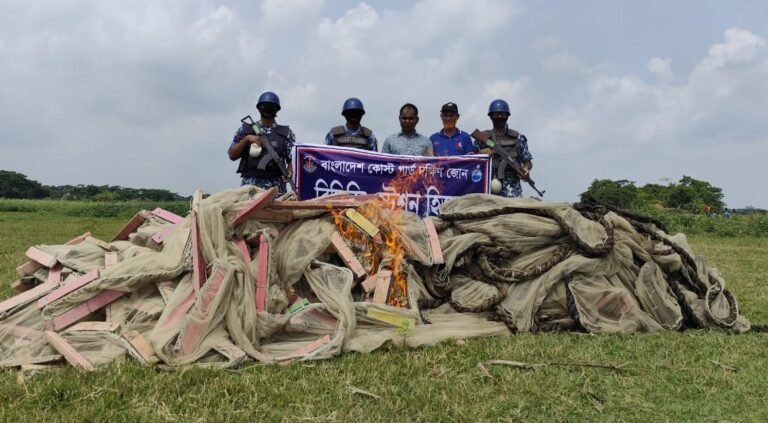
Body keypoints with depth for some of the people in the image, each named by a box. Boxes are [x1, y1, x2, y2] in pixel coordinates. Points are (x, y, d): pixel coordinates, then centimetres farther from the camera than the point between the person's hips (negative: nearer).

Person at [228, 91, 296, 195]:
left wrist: (289, 172, -12)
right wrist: (246, 139, -5)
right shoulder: (245, 130, 12)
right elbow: (232, 155, 8)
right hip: (250, 185, 0)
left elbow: (291, 159, 9)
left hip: (276, 186, 0)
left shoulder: (285, 133, 11)